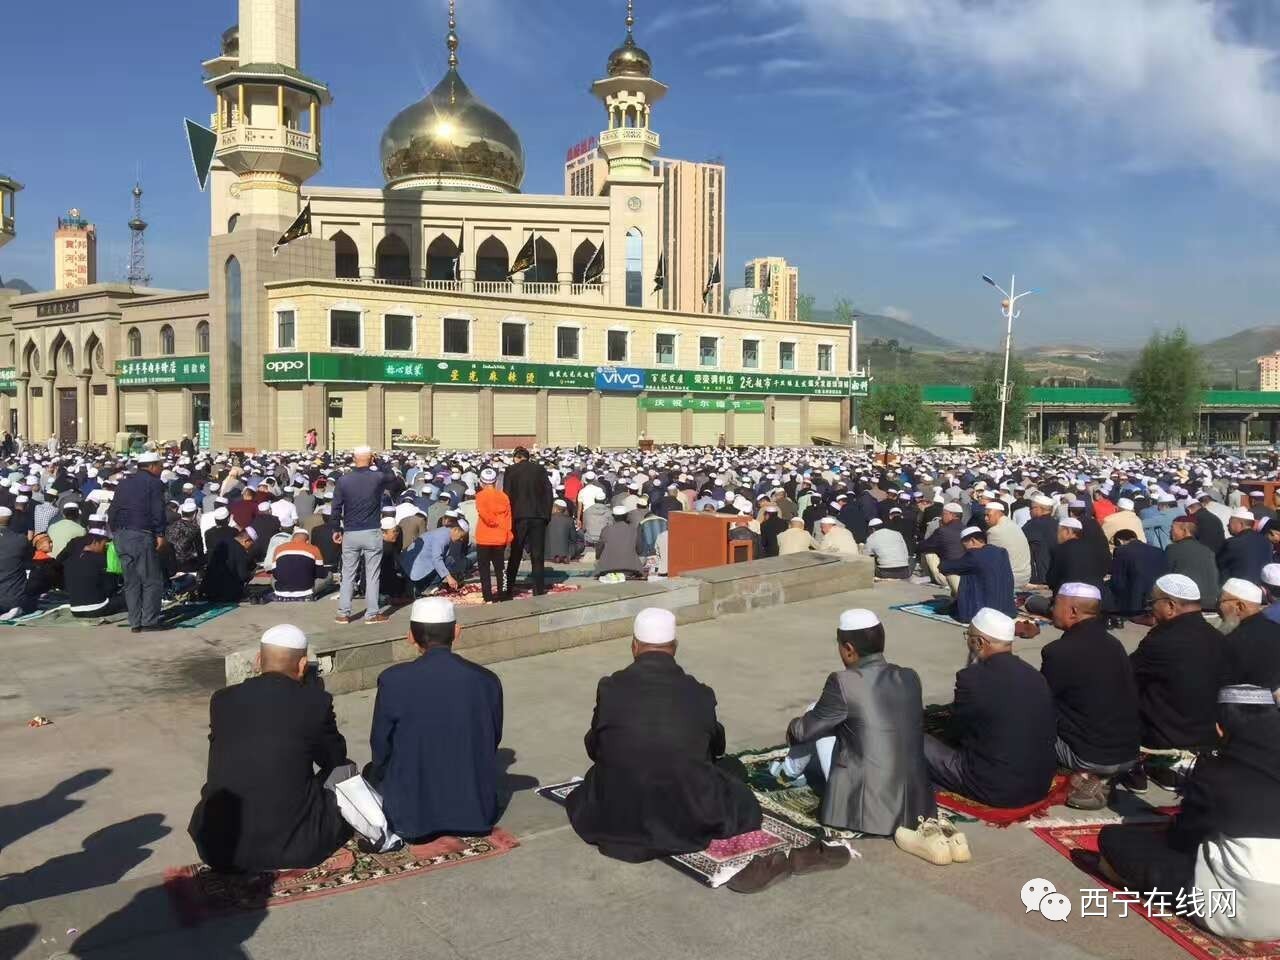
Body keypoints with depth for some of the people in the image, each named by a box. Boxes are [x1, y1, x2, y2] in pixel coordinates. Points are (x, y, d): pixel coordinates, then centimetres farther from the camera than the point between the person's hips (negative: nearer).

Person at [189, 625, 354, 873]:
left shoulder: (221, 700, 4)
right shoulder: (315, 700, -5)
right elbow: (335, 757, 13)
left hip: (220, 851, 3)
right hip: (293, 846, -3)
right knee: (344, 769, 20)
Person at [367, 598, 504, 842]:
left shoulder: (393, 680, -16)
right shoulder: (487, 680, -9)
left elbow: (380, 750, -5)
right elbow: (492, 744, 3)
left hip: (412, 815, -3)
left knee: (373, 771, 26)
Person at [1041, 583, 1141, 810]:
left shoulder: (1060, 650, -18)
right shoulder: (1114, 645, 7)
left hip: (1092, 757, -7)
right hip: (1129, 754, 7)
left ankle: (1085, 775, -2)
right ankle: (1099, 777, 7)